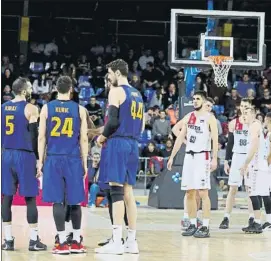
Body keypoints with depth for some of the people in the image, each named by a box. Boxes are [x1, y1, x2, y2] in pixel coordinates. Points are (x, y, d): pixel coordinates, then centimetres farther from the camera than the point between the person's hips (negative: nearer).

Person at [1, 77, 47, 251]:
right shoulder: (30, 109, -5)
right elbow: (34, 135, -10)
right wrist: (38, 158, -5)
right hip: (25, 155, -5)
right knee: (30, 198, -1)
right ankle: (34, 240, 0)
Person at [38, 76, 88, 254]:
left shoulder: (47, 108, 2)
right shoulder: (79, 109, 2)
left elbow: (41, 137, 1)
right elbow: (83, 139, 1)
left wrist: (40, 161, 7)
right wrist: (85, 163, 9)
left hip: (53, 159, 0)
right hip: (73, 159, 0)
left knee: (58, 201, -1)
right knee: (74, 201, 9)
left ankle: (62, 243, -4)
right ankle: (77, 241, 14)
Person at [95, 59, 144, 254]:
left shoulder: (116, 92, -7)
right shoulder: (137, 94, 19)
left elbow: (113, 121, -16)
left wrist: (103, 136, 0)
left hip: (118, 143, -8)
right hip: (133, 145, 8)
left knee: (117, 191, -9)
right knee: (128, 192, 10)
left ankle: (117, 242, -12)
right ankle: (131, 241, 11)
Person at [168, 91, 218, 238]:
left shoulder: (209, 118, -3)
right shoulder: (188, 117, 13)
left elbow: (215, 139, -9)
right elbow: (180, 138, 14)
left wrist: (214, 159, -17)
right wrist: (172, 157, 11)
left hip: (202, 156, -6)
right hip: (189, 156, 6)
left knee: (203, 193, -9)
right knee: (190, 193, 6)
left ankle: (205, 227, -8)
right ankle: (192, 225, 14)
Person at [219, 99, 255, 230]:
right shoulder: (233, 123, 5)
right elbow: (230, 143, 8)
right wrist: (226, 161, 3)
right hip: (237, 157, 1)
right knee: (233, 188, -1)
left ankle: (252, 218, 10)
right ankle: (226, 218, 0)